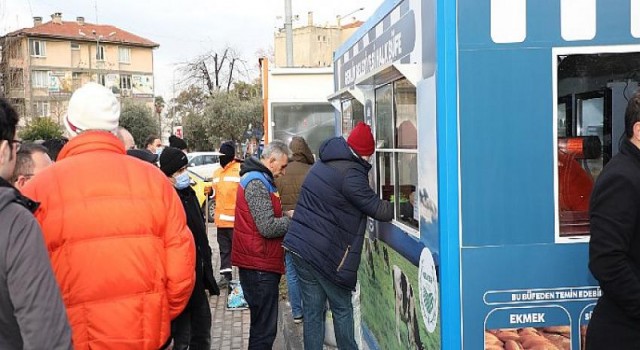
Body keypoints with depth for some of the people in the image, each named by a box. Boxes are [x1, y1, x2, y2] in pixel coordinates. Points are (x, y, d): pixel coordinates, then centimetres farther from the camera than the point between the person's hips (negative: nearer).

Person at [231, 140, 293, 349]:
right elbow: (268, 228, -21)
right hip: (259, 266, -11)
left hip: (258, 264, 11)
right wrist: (293, 219, -6)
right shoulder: (257, 183, -17)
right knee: (264, 330, -4)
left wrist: (286, 215, 9)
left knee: (262, 325, 19)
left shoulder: (259, 180, 16)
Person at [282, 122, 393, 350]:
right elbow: (377, 209, -14)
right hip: (325, 254, -7)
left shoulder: (323, 164, 12)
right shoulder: (351, 174, -16)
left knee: (312, 309, 12)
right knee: (342, 309, 9)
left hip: (299, 246, 8)